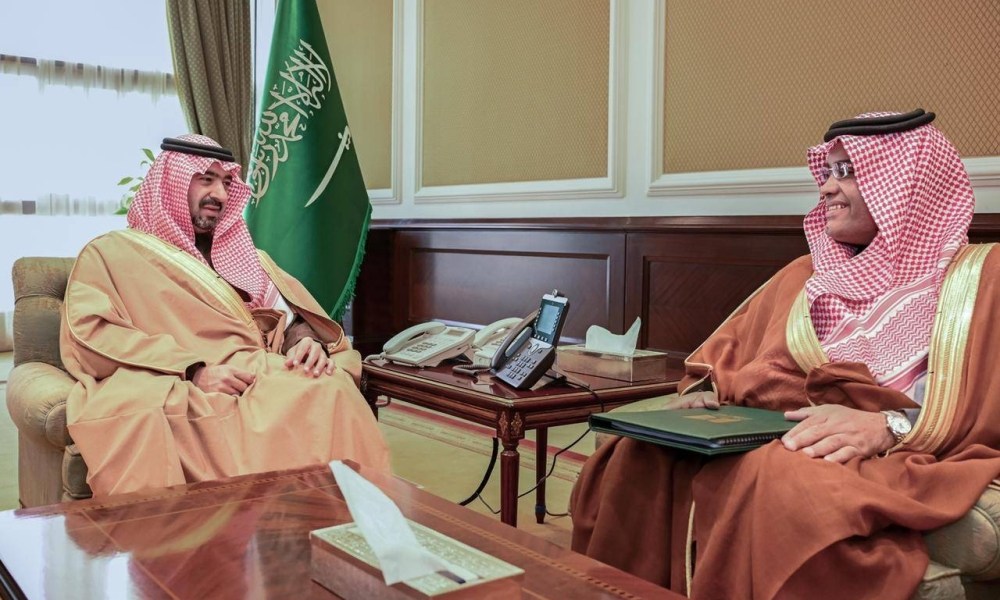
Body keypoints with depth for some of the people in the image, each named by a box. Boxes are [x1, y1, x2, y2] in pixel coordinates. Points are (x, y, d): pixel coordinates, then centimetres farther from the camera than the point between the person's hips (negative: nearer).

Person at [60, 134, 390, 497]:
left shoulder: (240, 253, 30)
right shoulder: (110, 252, 14)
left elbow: (290, 316, 21)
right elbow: (89, 336, -3)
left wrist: (308, 342, -6)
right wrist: (193, 370, -15)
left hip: (260, 377, 5)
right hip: (176, 389, -4)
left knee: (331, 388, -32)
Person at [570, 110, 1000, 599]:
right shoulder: (804, 275, 28)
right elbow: (723, 357, 24)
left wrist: (889, 427, -21)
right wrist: (704, 394, 0)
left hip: (880, 465, -4)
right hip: (754, 442, 5)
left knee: (781, 484, -40)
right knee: (640, 463, -27)